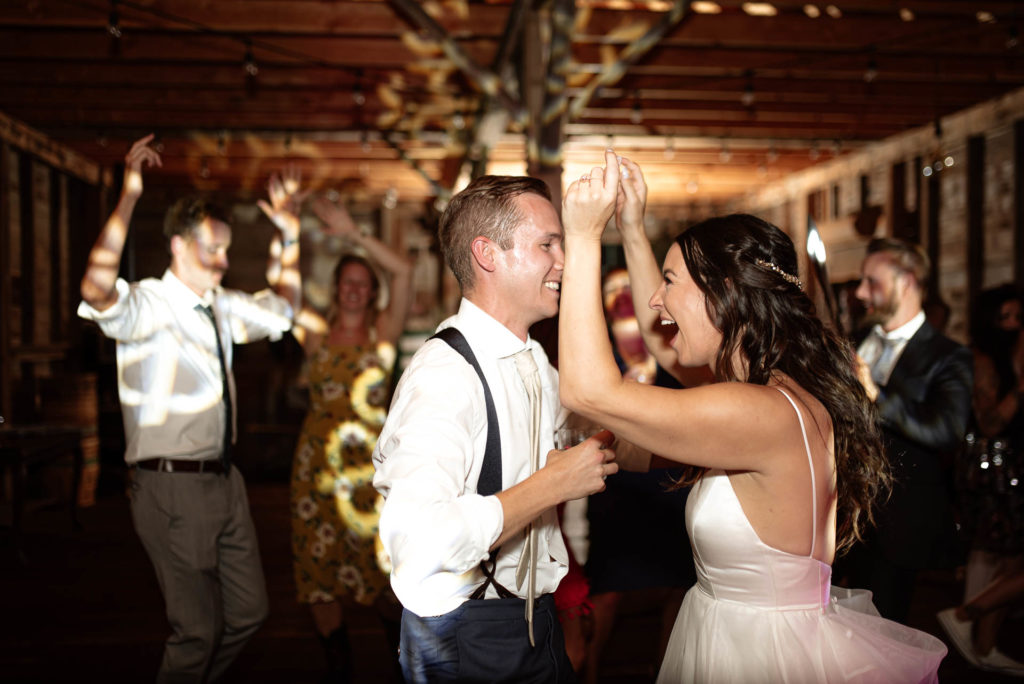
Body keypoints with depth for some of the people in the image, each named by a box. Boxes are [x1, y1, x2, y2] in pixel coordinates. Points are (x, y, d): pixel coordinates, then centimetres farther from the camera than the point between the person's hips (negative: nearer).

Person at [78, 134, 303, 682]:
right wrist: (130, 194, -36)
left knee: (248, 611, 17)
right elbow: (97, 290, -35)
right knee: (199, 627, -1)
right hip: (173, 487, -8)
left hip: (223, 478, 8)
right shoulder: (148, 304, -13)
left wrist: (289, 234, 16)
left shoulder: (222, 307, 11)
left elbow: (280, 308, 27)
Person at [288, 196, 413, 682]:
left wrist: (352, 233, -11)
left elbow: (404, 271, -9)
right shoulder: (315, 333, 9)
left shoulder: (383, 331, 4)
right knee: (318, 566, 4)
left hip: (372, 461, -2)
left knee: (382, 564, 0)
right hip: (319, 460, 2)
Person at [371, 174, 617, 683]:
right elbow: (418, 541, -37)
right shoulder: (444, 371, -24)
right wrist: (555, 483, -27)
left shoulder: (535, 363, 7)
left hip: (534, 618, 8)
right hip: (464, 641, -8)